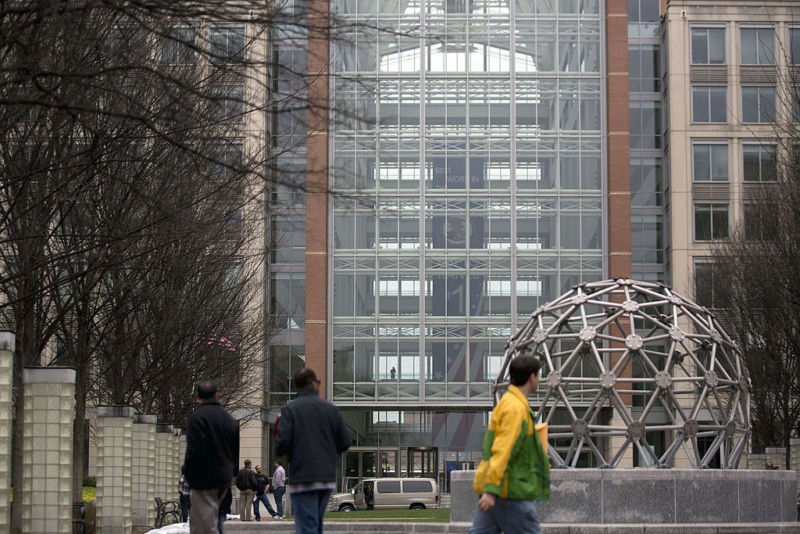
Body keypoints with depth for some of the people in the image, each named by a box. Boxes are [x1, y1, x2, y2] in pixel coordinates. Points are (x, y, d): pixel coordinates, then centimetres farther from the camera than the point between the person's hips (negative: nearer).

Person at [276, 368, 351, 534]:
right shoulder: (331, 409, 6)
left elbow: (282, 443, -14)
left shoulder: (290, 409, -4)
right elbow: (345, 443, 5)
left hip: (303, 478, -4)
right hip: (327, 477, 4)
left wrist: (280, 452, 9)